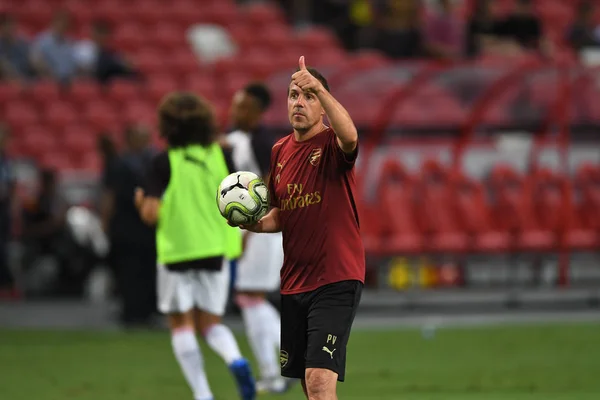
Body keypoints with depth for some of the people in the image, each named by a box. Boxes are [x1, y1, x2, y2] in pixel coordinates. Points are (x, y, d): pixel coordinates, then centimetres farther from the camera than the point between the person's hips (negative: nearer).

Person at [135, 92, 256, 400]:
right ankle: (236, 360, -17)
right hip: (215, 250, 3)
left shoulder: (164, 163, -9)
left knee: (182, 323, 7)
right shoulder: (221, 156, 1)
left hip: (177, 251, -3)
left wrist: (140, 203, 8)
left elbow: (151, 214, -14)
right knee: (210, 322, 14)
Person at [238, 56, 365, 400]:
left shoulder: (332, 145, -9)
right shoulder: (280, 151, 11)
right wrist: (252, 223, 2)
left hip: (336, 280, -7)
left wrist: (319, 88, -45)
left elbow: (349, 136, -36)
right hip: (293, 282, 7)